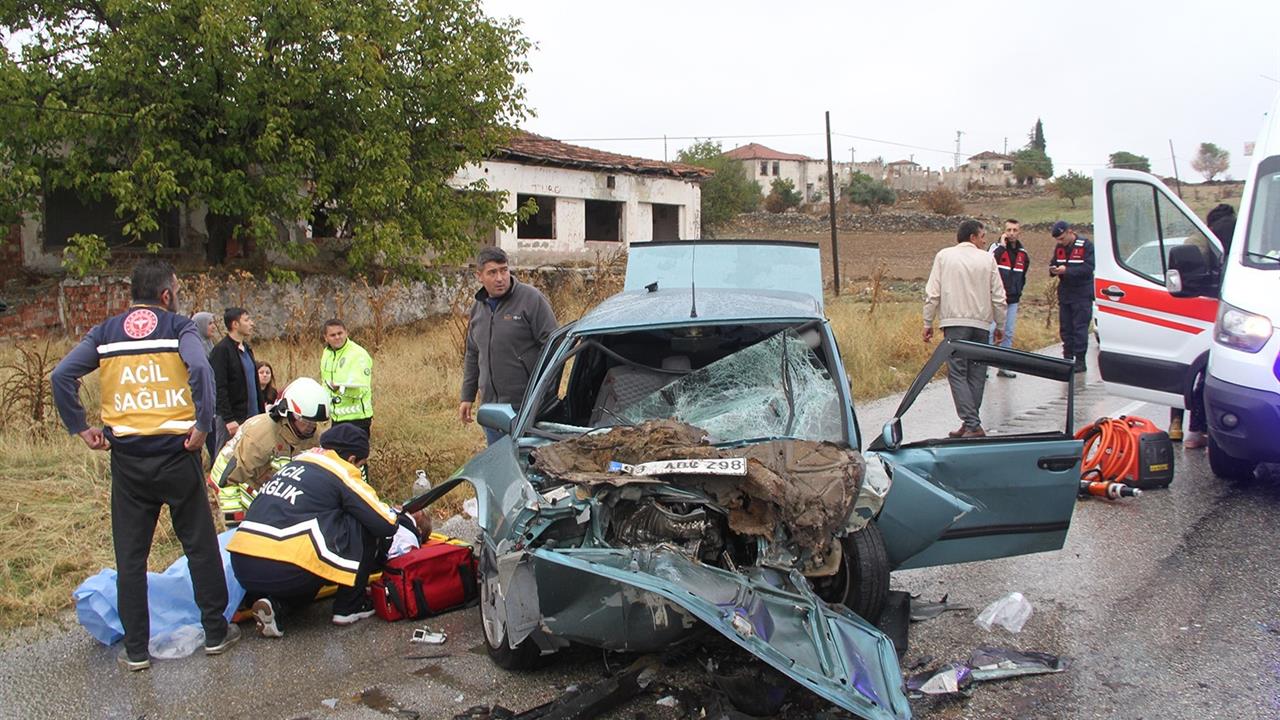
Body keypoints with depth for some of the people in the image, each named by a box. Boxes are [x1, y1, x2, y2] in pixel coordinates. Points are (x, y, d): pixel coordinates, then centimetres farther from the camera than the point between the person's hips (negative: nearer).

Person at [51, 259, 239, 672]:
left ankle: (135, 650, 16)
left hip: (127, 459, 3)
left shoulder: (105, 333, 8)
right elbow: (200, 369, -22)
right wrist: (203, 425, -15)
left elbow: (62, 376, -3)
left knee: (130, 556, 10)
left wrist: (80, 428, 2)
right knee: (201, 546, 10)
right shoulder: (179, 328, -3)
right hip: (175, 454, -3)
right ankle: (216, 633, 18)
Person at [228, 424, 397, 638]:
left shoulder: (296, 462, 20)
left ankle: (275, 604, 10)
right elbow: (385, 524, -1)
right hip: (284, 571, -8)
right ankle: (350, 607, 12)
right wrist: (395, 514, 23)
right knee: (363, 527, 6)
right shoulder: (342, 473, 0)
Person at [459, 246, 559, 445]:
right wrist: (467, 397, 19)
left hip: (527, 406, -6)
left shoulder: (531, 298, -9)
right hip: (491, 405, 7)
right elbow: (472, 355, 21)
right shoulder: (478, 307, 13)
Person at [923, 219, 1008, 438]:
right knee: (977, 374, 10)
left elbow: (932, 293, -1)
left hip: (954, 322, -2)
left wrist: (928, 323, 6)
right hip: (981, 322, 2)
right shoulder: (987, 259, 6)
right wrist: (1000, 326, 16)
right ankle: (972, 423, 12)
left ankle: (972, 424, -15)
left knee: (957, 373, -5)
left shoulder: (944, 256, 4)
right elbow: (998, 297, 6)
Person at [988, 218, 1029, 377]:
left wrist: (1018, 292, 17)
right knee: (991, 332, -9)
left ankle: (1004, 367, 15)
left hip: (1013, 300, 6)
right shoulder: (996, 247, -4)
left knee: (1008, 334, 9)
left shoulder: (1023, 253, 12)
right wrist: (1002, 246, -20)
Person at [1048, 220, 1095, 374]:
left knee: (1080, 328, -5)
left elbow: (1089, 268, -18)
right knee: (1065, 328, 9)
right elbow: (1053, 263, 17)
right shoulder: (1059, 247, 8)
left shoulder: (1086, 245, -11)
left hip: (1082, 295, -6)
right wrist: (1053, 269, -7)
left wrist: (1067, 270, -25)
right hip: (1064, 294, 6)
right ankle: (1068, 358, 16)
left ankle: (1080, 360, -1)